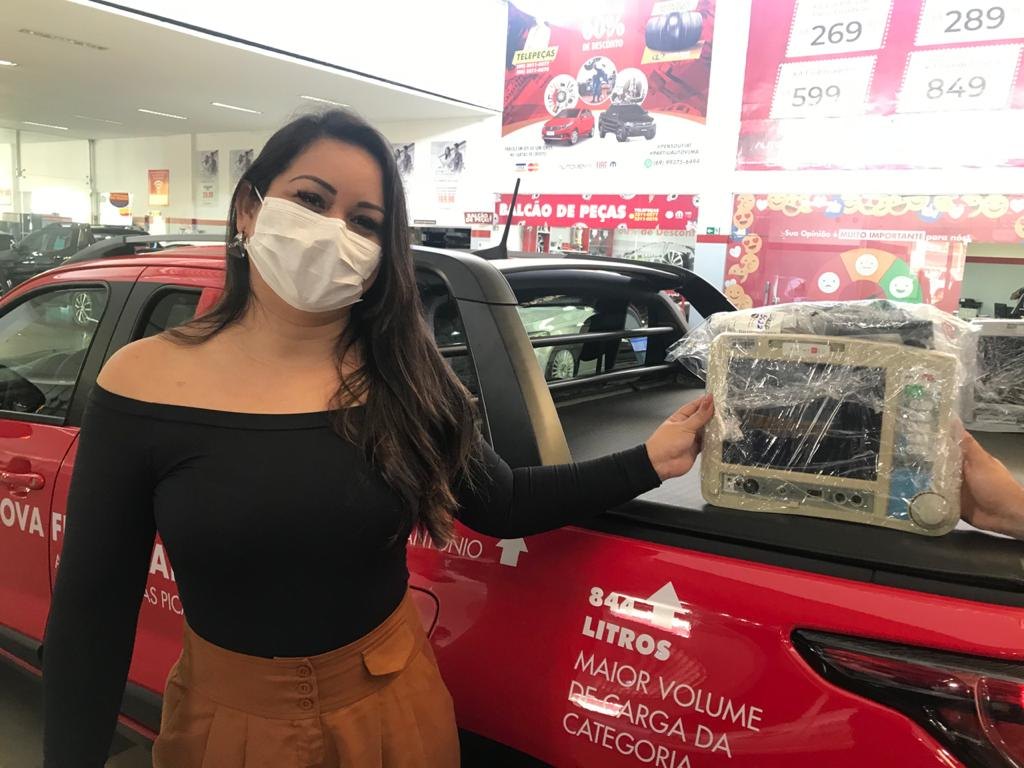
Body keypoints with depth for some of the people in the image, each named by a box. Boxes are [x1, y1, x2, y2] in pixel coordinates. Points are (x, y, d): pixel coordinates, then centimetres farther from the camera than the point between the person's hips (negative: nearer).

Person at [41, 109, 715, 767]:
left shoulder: (406, 380, -10)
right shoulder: (144, 385, -14)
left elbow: (502, 505, -2)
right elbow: (92, 604, -8)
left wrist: (649, 463, -7)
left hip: (393, 710, 2)